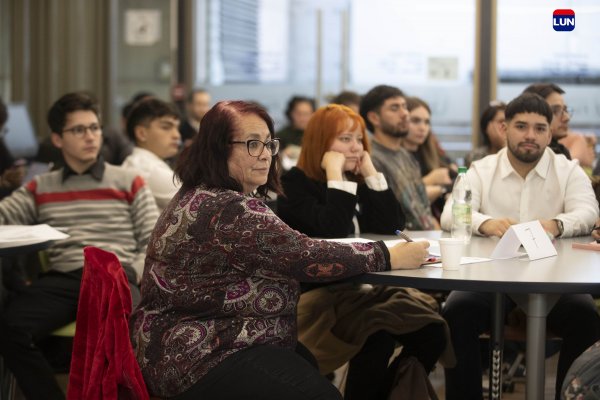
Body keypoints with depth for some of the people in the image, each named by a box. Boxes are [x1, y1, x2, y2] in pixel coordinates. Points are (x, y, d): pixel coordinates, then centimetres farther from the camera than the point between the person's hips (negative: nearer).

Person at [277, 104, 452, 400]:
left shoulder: (355, 180, 16)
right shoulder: (295, 184, -5)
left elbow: (392, 226, 5)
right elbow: (334, 232, -20)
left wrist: (370, 172, 2)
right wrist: (335, 174, -15)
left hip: (359, 286, 7)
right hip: (313, 294, -7)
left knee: (431, 329, -16)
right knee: (378, 336, -34)